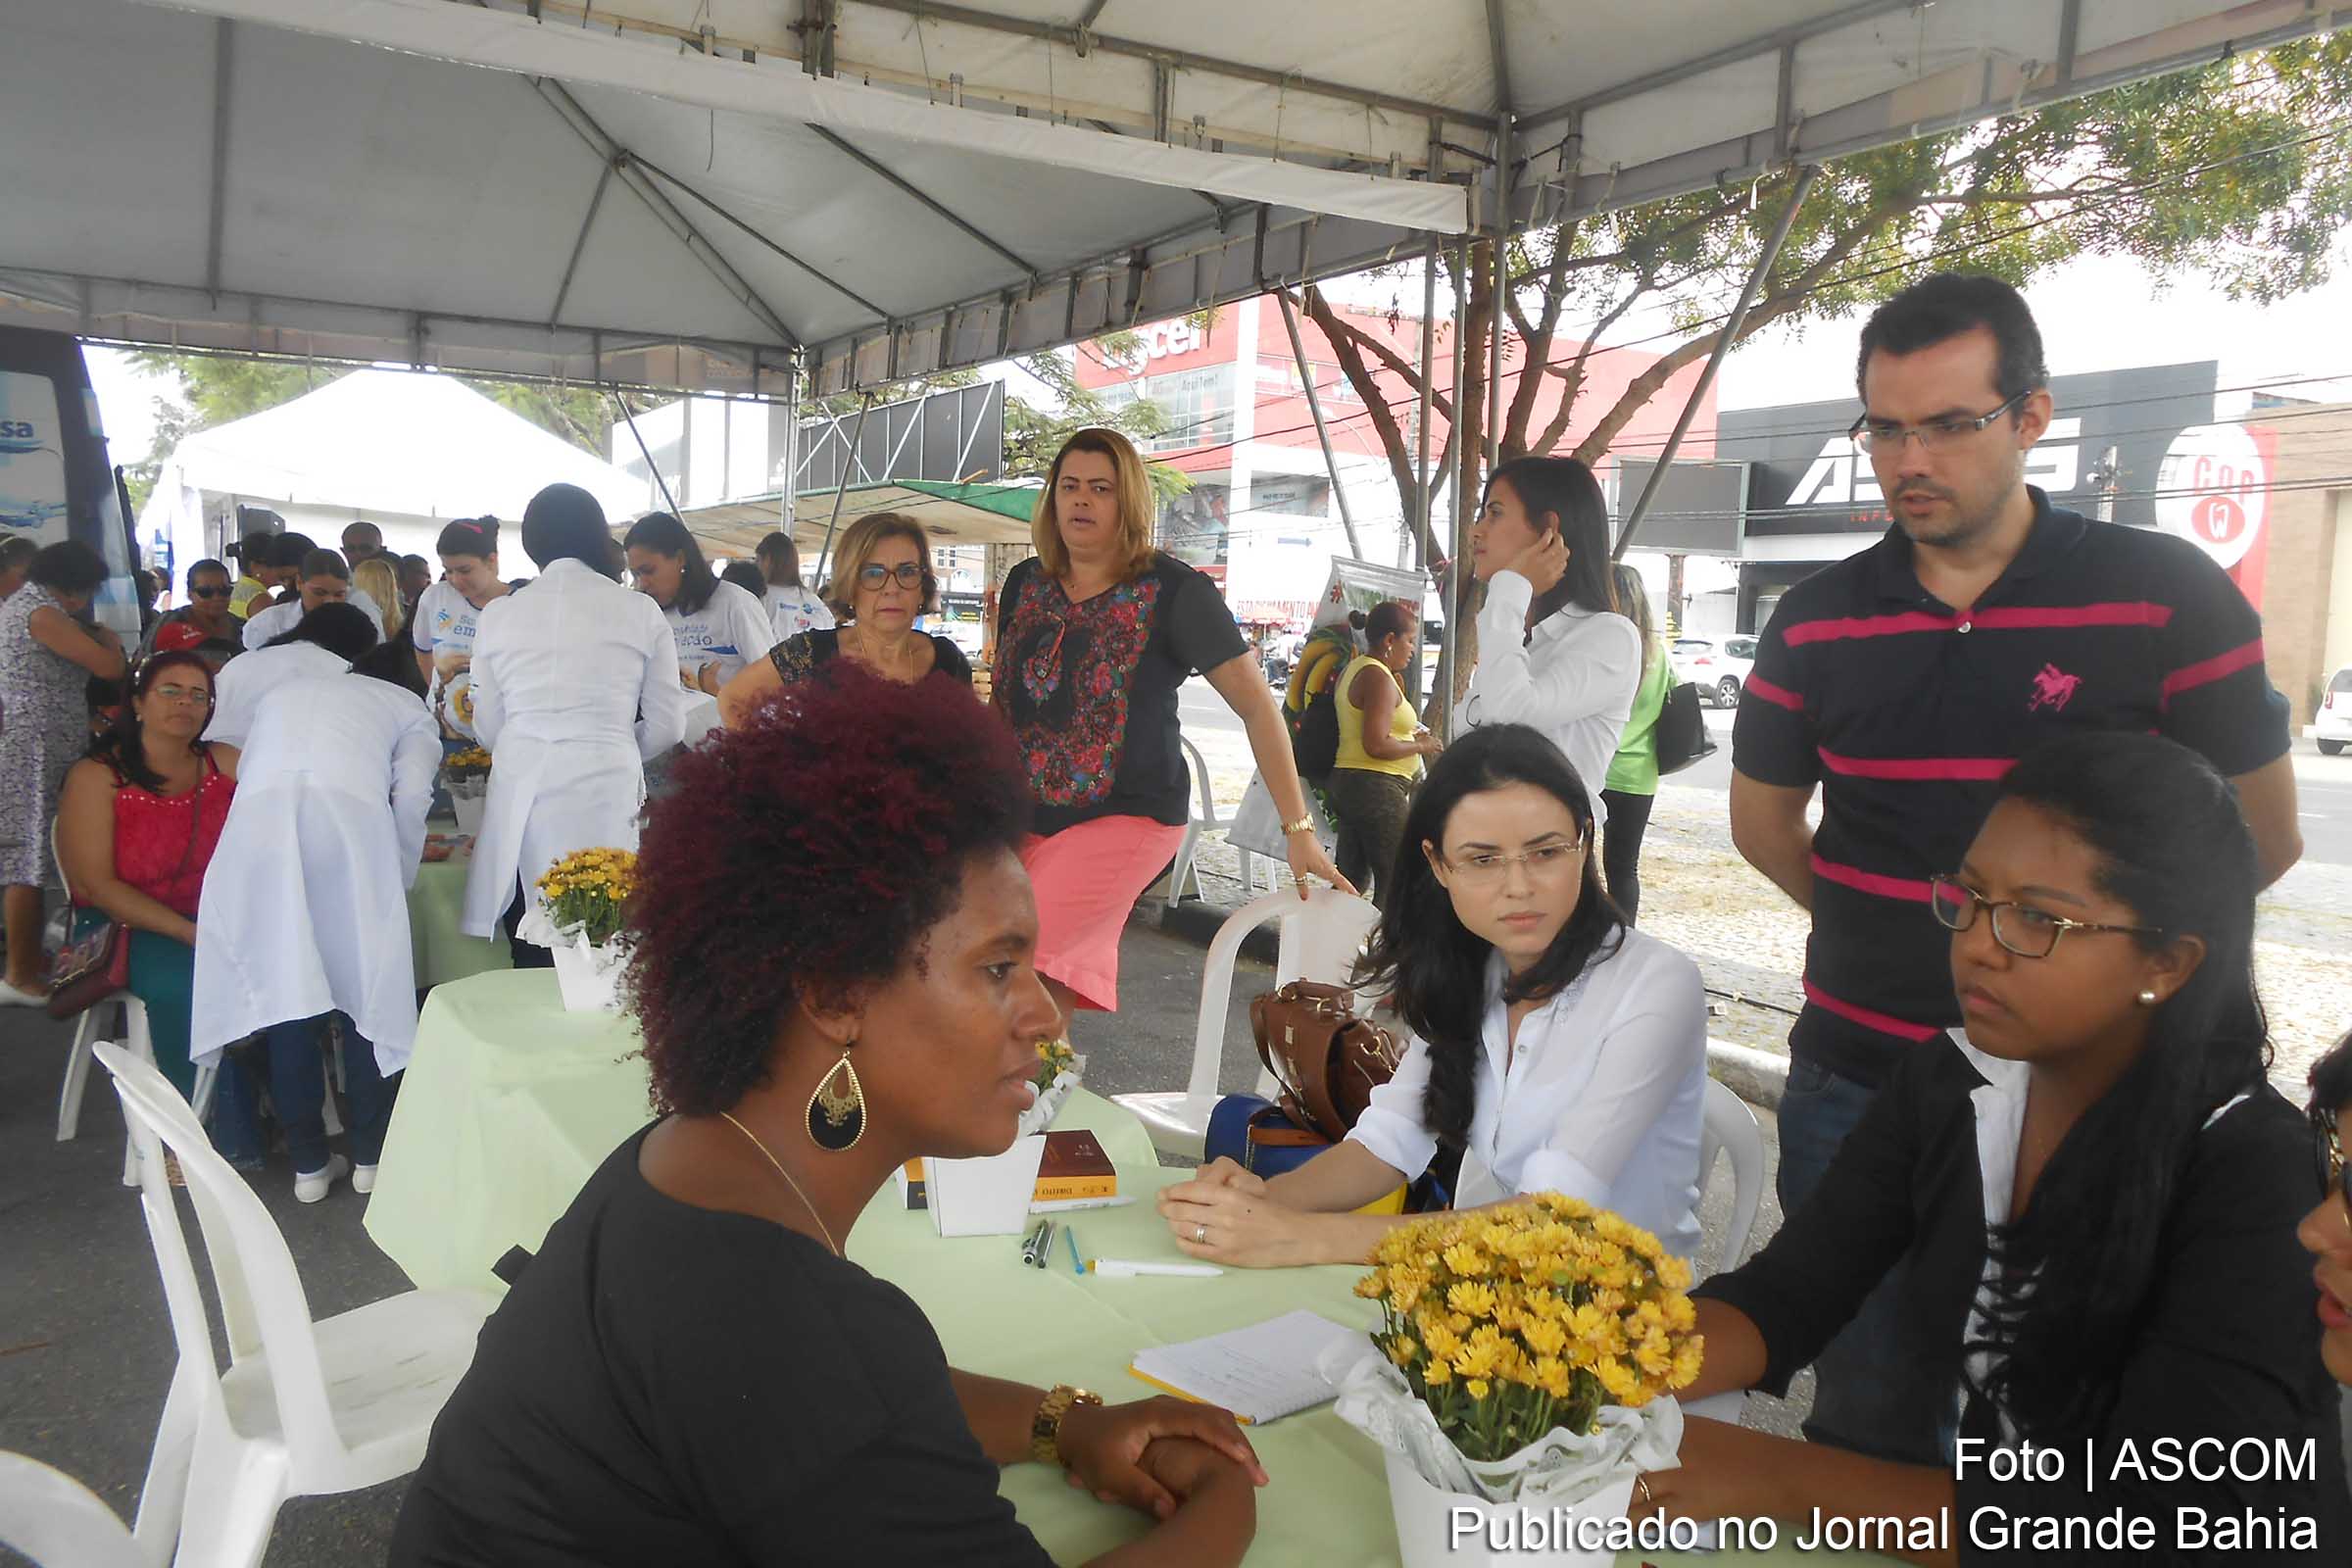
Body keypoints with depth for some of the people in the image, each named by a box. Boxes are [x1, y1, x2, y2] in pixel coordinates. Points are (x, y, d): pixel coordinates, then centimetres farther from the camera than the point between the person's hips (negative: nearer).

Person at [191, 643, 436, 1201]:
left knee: (283, 988, 10)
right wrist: (399, 881, 17)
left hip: (258, 817, 3)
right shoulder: (411, 707, 25)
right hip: (349, 809, -3)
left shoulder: (287, 693, 37)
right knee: (366, 988, 9)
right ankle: (370, 1157, 17)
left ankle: (309, 1163, 16)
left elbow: (245, 771, 24)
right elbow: (410, 796, 7)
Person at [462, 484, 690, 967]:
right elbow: (666, 726, 6)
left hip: (521, 790, 2)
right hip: (607, 791, -2)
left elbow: (488, 728, 14)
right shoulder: (640, 612, 3)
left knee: (533, 957, 9)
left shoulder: (498, 614, 8)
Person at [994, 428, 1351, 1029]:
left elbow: (1258, 708, -8)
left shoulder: (1173, 591, -7)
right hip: (1024, 816, 5)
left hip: (1125, 819, -5)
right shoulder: (1025, 583, 9)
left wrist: (1298, 829, -12)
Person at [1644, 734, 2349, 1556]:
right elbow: (1786, 1293, -7)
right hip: (1955, 1502, 5)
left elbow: (2151, 1523, -27)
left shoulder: (2255, 1175, -21)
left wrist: (1778, 1474, -31)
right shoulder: (1943, 1082, -4)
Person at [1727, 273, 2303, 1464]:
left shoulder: (2165, 594, -8)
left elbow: (2261, 836, -1)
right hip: (1855, 1082, 2)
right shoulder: (1817, 621, 0)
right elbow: (1763, 819, 11)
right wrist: (1886, 931, 5)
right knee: (1864, 1421, 16)